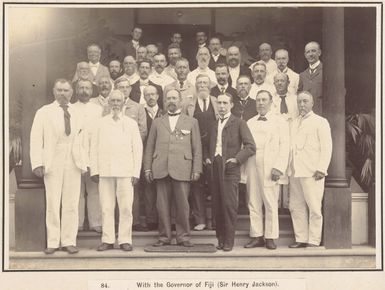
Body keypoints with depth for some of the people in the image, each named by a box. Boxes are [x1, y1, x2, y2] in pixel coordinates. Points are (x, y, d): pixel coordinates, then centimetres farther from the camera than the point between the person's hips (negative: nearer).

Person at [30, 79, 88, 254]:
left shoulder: (78, 113, 13)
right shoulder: (44, 112, 6)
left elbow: (83, 139, 13)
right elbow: (36, 139, 1)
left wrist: (85, 163, 4)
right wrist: (37, 163, -8)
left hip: (74, 164, 2)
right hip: (52, 164, -2)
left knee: (71, 204, 2)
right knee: (52, 204, -2)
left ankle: (69, 241, 10)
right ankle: (52, 242, 8)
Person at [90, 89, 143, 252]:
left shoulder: (131, 124, 8)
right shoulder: (101, 123, 10)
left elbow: (137, 149, 6)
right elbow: (94, 147, 9)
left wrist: (136, 172, -2)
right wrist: (94, 170, 1)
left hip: (125, 171, -1)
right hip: (105, 171, 1)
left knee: (126, 207, -3)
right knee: (106, 207, 1)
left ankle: (125, 240, 5)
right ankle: (107, 240, 9)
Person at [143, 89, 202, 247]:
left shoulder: (191, 122, 13)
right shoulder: (157, 122, 17)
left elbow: (197, 148, 9)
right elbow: (149, 147, 14)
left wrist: (196, 169, 0)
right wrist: (147, 168, 5)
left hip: (182, 170, -1)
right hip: (161, 169, 2)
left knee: (182, 205, -2)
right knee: (162, 205, 2)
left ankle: (183, 236, 9)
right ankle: (164, 237, 12)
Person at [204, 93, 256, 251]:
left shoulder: (239, 123, 1)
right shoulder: (214, 124, 18)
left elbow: (250, 146, -6)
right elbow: (208, 145, 30)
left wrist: (236, 159, -13)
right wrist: (207, 157, 12)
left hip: (229, 168, -5)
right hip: (215, 167, 5)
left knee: (229, 205, -8)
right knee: (217, 205, 4)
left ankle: (229, 241, 0)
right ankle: (220, 238, 14)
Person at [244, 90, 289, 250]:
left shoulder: (280, 121, 6)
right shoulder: (250, 123, 17)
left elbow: (284, 146, -1)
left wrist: (278, 168, -11)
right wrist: (244, 168, 2)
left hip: (270, 168, -4)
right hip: (252, 167, 4)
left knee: (271, 204, -3)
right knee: (253, 204, 3)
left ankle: (270, 237, 4)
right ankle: (256, 236, 10)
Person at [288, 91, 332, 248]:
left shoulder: (320, 122, 2)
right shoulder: (293, 123, 19)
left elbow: (326, 148, -4)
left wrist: (321, 169, -13)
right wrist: (289, 167, 7)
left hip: (312, 173, -6)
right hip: (295, 172, 6)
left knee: (314, 208, -3)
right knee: (296, 207, 6)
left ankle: (314, 241, 3)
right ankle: (301, 239, 14)